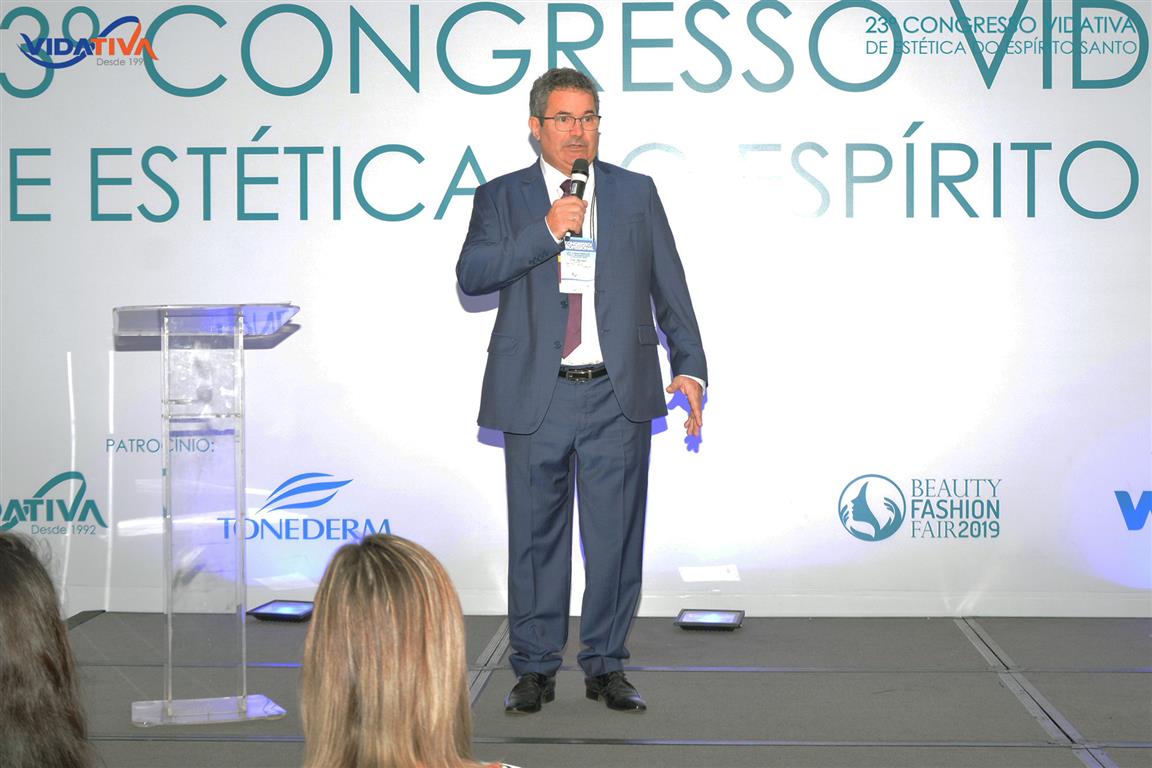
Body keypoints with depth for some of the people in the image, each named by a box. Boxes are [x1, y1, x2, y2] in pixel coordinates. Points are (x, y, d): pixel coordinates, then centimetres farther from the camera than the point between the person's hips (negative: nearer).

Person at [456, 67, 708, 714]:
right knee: (536, 538, 5)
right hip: (537, 396, -1)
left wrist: (689, 368, 1)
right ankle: (536, 669, 18)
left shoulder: (637, 193, 11)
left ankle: (607, 667, 17)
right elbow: (472, 276, -7)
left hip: (619, 395, 1)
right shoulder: (503, 197, 7)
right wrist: (544, 232, -16)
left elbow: (670, 289, 10)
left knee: (616, 535, 4)